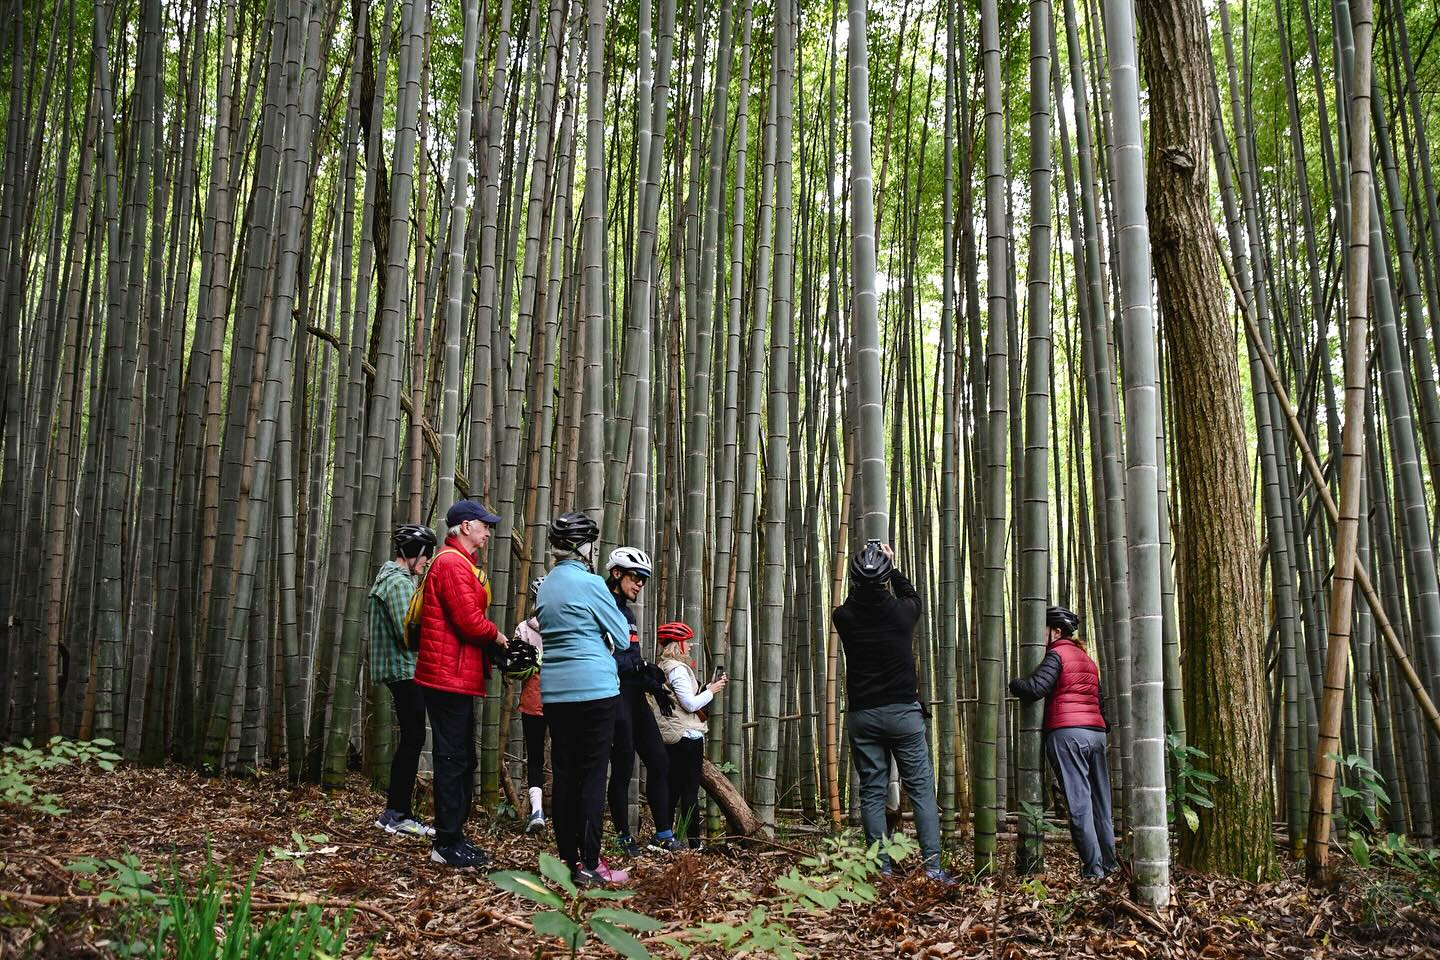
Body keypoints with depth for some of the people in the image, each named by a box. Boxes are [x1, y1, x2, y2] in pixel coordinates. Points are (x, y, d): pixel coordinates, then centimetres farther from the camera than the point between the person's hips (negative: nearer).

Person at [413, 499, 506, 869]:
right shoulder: (452, 564, -14)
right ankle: (447, 843, 2)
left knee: (461, 759, 16)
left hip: (458, 677, 11)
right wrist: (496, 636, -4)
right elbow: (470, 621, -22)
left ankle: (453, 836, 24)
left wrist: (489, 640, 2)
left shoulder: (459, 563, 21)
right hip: (450, 676, -11)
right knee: (453, 759, -5)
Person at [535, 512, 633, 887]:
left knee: (563, 774, 9)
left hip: (554, 692, 7)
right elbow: (623, 636, -3)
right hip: (594, 689, -7)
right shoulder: (590, 583, -10)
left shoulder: (545, 585, 12)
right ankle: (590, 867, -1)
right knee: (593, 775, -3)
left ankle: (568, 861, 14)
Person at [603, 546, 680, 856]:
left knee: (659, 762, 6)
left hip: (635, 696, 9)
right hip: (614, 695, -9)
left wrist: (654, 685, 14)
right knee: (623, 768, -3)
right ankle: (624, 838, 10)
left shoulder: (626, 611, 19)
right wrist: (638, 666, -20)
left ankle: (663, 834, 12)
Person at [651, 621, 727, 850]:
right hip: (687, 736, -9)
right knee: (690, 791, -4)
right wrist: (712, 691, -5)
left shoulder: (663, 668, 14)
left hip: (671, 737, 9)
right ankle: (693, 841, -2)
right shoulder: (678, 669, -15)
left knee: (673, 788, 14)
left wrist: (711, 686, 13)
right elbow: (691, 704, -19)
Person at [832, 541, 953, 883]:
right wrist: (891, 567, 24)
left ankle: (882, 867, 7)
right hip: (903, 712, -1)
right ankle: (932, 864, -1)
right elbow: (913, 596, 17)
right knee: (921, 788, 3)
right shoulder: (901, 611, -8)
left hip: (862, 715, 2)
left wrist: (863, 577, 20)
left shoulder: (844, 617, -7)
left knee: (872, 792, 6)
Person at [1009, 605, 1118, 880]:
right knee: (1100, 800, 12)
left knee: (1078, 802, -6)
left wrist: (1013, 682, 1)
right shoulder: (1087, 658, 23)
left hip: (1067, 733, -8)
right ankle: (1109, 862, 15)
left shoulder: (1057, 654, -2)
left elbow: (1035, 688, -16)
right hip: (1097, 731, 8)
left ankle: (1092, 867, -6)